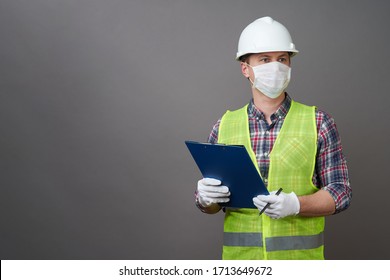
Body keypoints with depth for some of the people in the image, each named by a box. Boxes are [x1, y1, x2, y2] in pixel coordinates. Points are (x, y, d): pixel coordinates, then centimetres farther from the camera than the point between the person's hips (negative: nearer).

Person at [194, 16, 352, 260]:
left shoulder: (318, 122, -1)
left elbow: (341, 193, -3)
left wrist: (294, 204, -20)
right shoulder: (225, 126, 5)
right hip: (239, 257, 2)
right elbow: (208, 203, 9)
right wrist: (206, 197, -14)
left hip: (299, 257, -1)